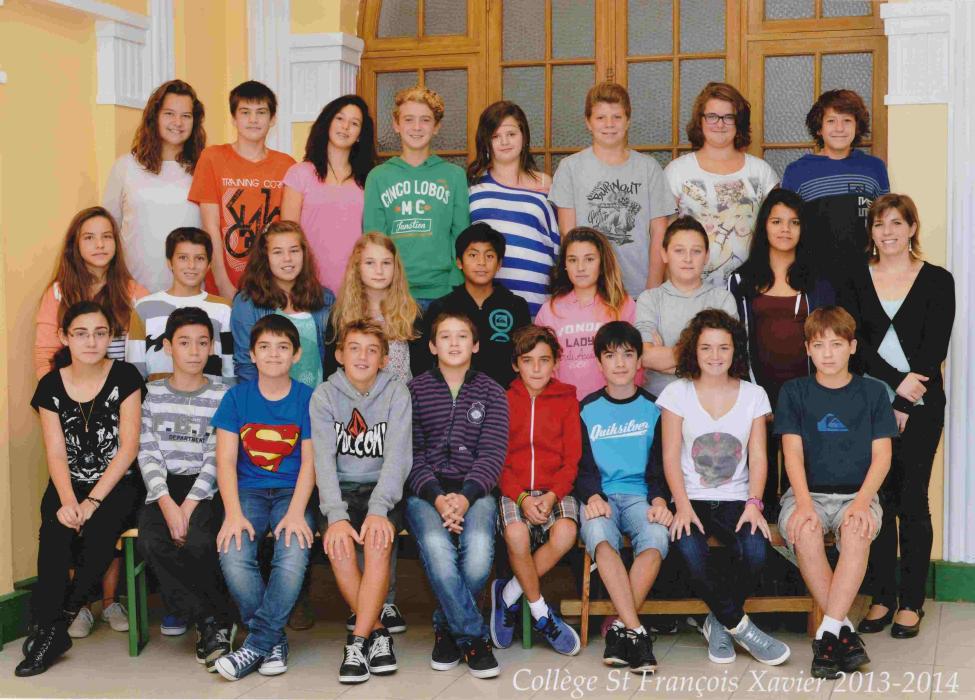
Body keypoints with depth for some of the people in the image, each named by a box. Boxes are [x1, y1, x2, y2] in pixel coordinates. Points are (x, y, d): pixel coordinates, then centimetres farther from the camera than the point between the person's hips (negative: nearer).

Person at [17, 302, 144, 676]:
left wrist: (93, 501, -18)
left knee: (100, 529, -31)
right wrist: (68, 501, -22)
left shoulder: (124, 377, -3)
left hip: (116, 483, -2)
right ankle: (50, 627, -19)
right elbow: (56, 454, -3)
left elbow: (128, 447, -8)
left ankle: (65, 613, -10)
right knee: (55, 533, -28)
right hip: (68, 485, 2)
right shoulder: (51, 386, 3)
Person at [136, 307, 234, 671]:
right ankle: (213, 619, -13)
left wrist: (190, 505, -17)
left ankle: (210, 620, -5)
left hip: (205, 489, -2)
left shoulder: (222, 396, 5)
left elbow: (215, 459, -3)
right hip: (163, 490, 2)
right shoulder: (151, 394, 10)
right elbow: (147, 454, 1)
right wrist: (167, 504, -15)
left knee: (197, 543, -32)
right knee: (152, 543, -29)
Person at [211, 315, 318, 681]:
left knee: (294, 553, -31)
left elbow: (309, 462, -2)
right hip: (248, 491, 1)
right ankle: (274, 640, -10)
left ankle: (257, 644, -16)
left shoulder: (307, 398, 2)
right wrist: (234, 513, -15)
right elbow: (226, 461, -1)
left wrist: (296, 513, -17)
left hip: (292, 491, -1)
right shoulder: (237, 397, 5)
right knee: (233, 555, -28)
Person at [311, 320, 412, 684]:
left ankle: (358, 641, -22)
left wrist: (378, 510, -28)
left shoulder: (396, 393, -2)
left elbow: (398, 456, -12)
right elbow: (323, 458, -11)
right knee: (339, 545, -28)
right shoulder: (325, 395, -1)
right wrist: (336, 515, -26)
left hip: (383, 489, -1)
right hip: (340, 490, 1)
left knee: (378, 541, -31)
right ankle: (377, 631, -11)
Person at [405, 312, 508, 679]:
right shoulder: (415, 390, 10)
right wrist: (438, 498, -15)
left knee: (479, 554, -30)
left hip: (474, 490, 1)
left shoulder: (490, 391, 12)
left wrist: (465, 497, -15)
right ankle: (475, 637, -15)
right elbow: (410, 454, 2)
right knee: (437, 548, -33)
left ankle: (447, 625, -1)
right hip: (425, 491, 0)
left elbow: (492, 454, 2)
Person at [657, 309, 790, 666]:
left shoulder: (753, 395, 9)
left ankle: (719, 622, -4)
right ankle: (739, 626, -14)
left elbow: (757, 456, 4)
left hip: (736, 500, 1)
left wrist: (753, 503, -12)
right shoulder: (677, 393, 4)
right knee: (690, 550, -33)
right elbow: (671, 456, -1)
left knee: (755, 550, -30)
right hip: (692, 500, -1)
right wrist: (683, 506, -15)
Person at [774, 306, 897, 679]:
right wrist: (804, 503, -20)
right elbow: (793, 452, -2)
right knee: (805, 532, -34)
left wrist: (862, 501, -17)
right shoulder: (795, 392, 8)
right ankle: (845, 631, -25)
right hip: (807, 492, 0)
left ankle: (828, 634, -32)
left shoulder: (872, 391, 8)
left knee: (856, 532, -35)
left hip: (857, 492, 0)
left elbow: (881, 456, 1)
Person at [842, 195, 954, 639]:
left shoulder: (937, 281, 3)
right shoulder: (857, 282, 9)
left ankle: (911, 602, 8)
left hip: (919, 406, -2)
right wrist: (897, 381, -13)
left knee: (912, 501, 0)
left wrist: (904, 404, -11)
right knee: (878, 499, 3)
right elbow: (855, 342, 0)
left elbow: (935, 348, -4)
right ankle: (882, 597, 12)